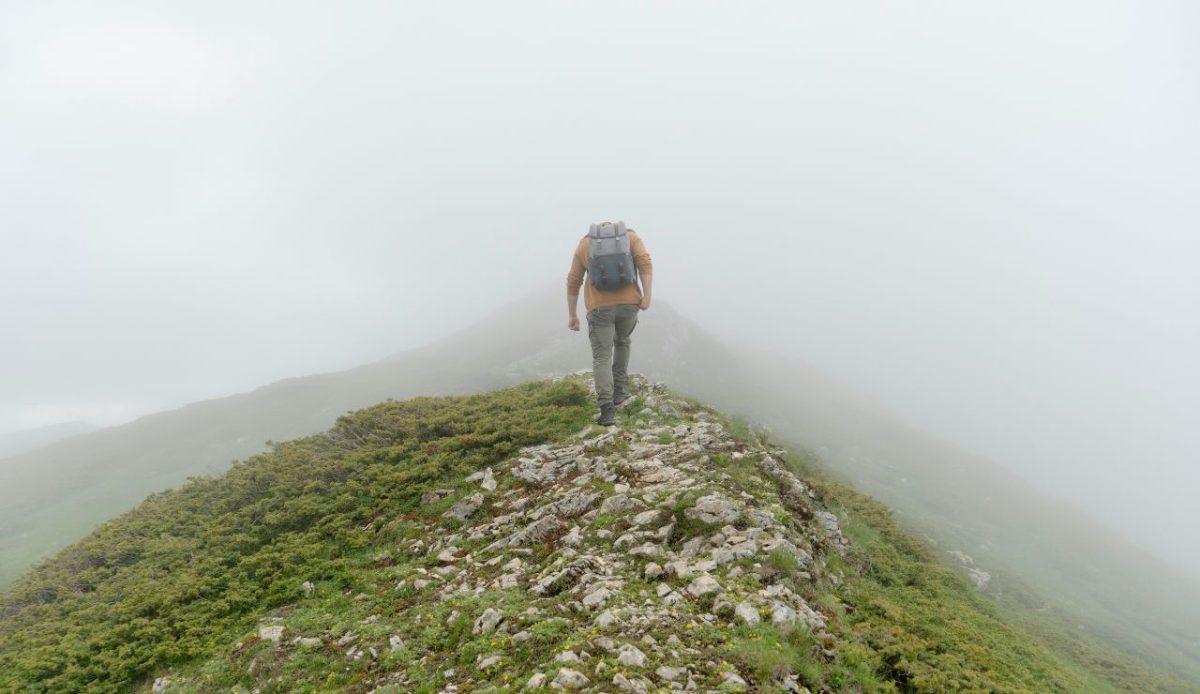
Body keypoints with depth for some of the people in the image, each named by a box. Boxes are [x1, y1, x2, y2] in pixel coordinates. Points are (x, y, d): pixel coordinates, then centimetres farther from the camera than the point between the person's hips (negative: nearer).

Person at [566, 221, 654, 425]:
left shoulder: (584, 244, 14)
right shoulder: (631, 236, 13)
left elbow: (573, 282, 11)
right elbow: (645, 264, -5)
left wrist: (572, 315, 16)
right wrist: (647, 297, -11)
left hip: (599, 307, -1)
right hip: (628, 303, 1)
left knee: (601, 358, 2)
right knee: (622, 341, 28)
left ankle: (607, 407, -14)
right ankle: (618, 390, 30)